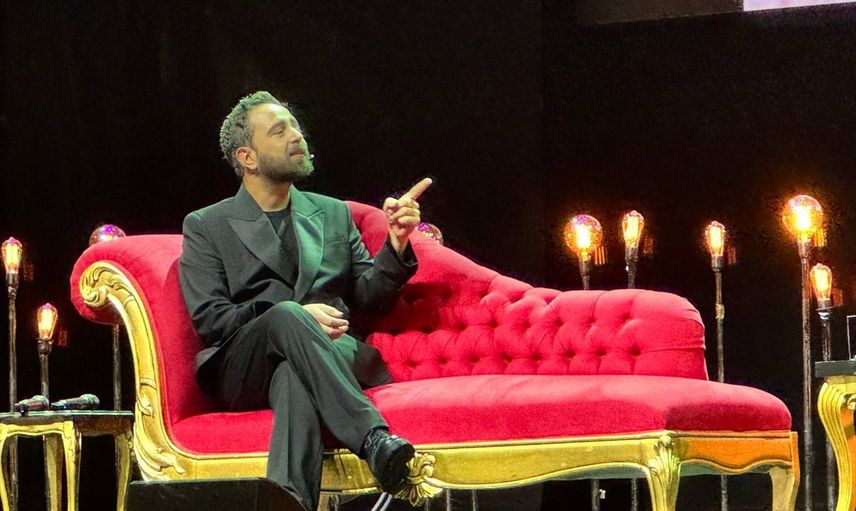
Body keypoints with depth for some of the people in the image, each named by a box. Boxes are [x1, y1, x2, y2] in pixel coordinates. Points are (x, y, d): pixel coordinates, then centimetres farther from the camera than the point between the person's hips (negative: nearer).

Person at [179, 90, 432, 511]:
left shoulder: (332, 214, 26)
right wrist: (294, 315, -13)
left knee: (294, 378, -37)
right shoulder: (206, 227, 14)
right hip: (244, 373, -2)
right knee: (285, 316, -36)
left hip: (335, 355, 2)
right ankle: (375, 440, -52)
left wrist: (396, 243, -1)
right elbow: (209, 320, 1)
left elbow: (369, 299, 18)